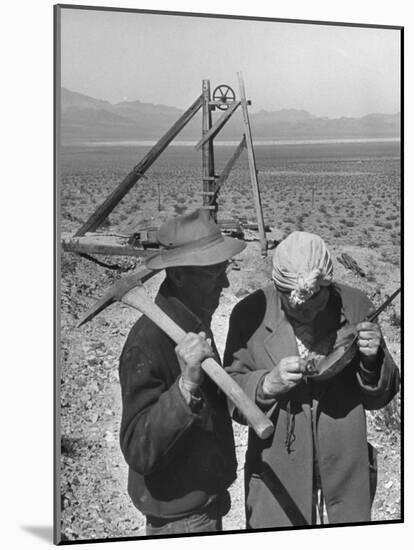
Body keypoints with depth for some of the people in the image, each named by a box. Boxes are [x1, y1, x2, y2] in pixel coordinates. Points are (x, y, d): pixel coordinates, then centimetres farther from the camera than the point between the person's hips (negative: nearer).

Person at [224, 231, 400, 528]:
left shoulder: (356, 307, -8)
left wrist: (373, 361, -20)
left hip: (345, 479, 2)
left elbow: (380, 396, 1)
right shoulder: (251, 313, -13)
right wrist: (268, 384, -26)